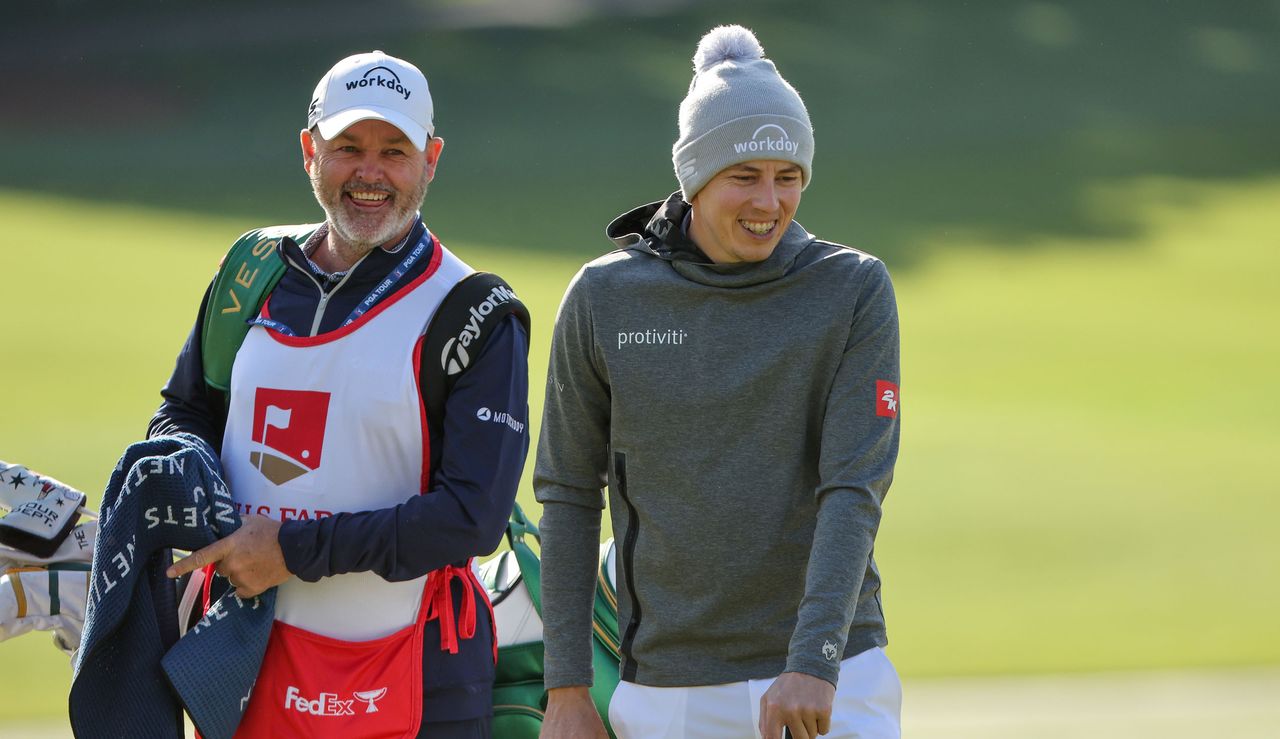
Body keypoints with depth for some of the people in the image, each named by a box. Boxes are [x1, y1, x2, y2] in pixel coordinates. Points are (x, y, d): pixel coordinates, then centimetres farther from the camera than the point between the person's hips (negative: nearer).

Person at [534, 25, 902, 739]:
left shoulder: (854, 290, -2)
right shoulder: (603, 299, 2)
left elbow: (856, 486, -9)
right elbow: (569, 493, 7)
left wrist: (812, 663, -21)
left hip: (836, 681, -1)